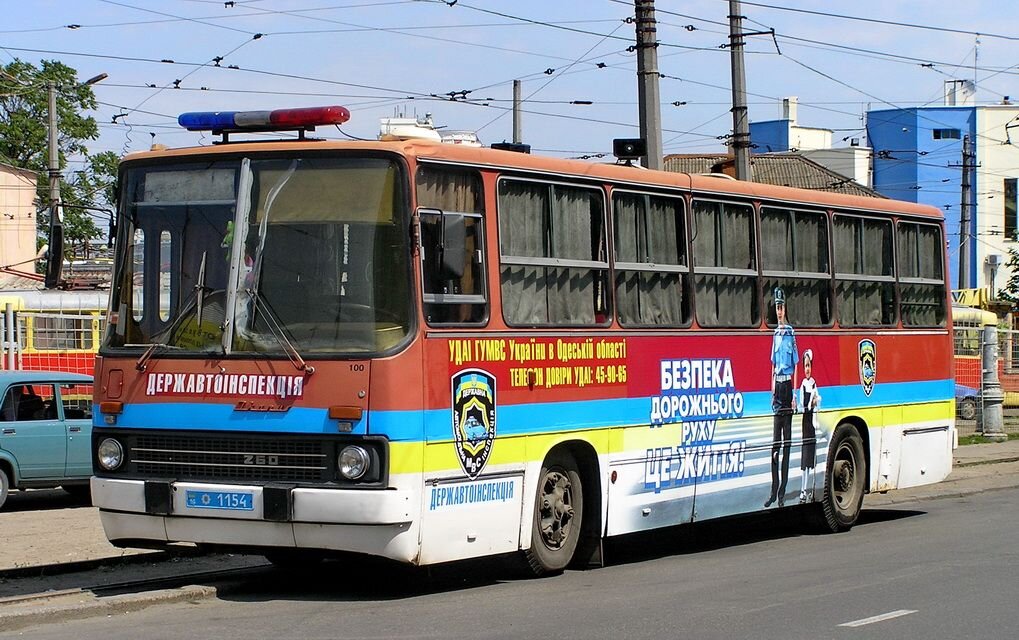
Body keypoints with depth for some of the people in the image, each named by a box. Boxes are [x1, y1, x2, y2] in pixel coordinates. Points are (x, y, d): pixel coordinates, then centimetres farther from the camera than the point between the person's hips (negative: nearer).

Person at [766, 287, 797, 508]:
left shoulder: (791, 334, -6)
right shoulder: (775, 334, 13)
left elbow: (795, 365, -7)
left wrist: (794, 394, -11)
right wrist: (773, 391, 13)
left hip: (788, 385, -6)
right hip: (777, 385, 6)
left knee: (786, 442, -2)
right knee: (775, 443, 5)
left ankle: (782, 492, 0)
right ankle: (774, 491, 8)